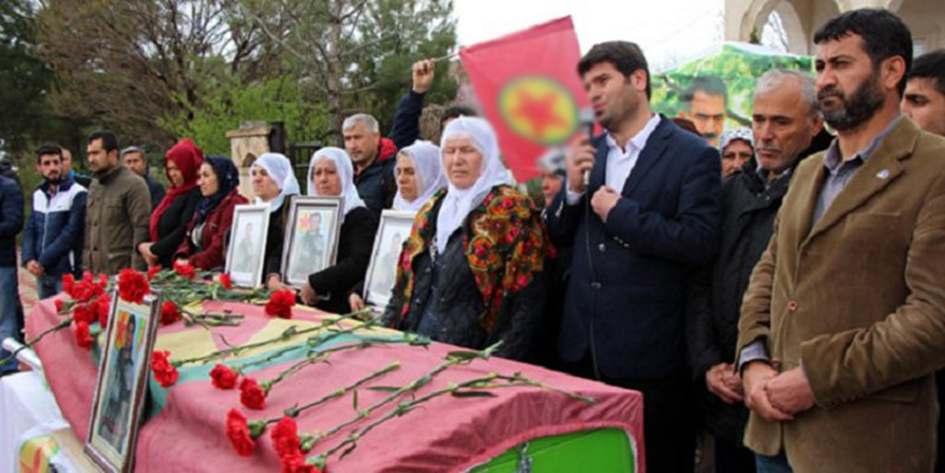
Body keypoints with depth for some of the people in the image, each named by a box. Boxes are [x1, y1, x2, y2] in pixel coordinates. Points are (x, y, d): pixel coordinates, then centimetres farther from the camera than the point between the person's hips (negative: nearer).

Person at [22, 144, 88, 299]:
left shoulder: (78, 194, -9)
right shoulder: (38, 195, 13)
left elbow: (71, 234, -15)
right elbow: (30, 230, 12)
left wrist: (43, 262, -14)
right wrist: (29, 259, -5)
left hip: (66, 273, -6)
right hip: (41, 272, 7)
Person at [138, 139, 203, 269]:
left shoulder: (197, 194, -12)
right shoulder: (175, 193, 17)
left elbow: (184, 232, -18)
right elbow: (156, 227, 16)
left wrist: (155, 250, -9)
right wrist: (142, 246, -3)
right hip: (165, 264, 8)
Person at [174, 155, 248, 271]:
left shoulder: (233, 206, -10)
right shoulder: (205, 205, 20)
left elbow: (220, 249, -18)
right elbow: (189, 239, 19)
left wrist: (191, 263, -14)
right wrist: (181, 258, 0)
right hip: (198, 271, 8)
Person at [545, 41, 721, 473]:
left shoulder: (693, 155, -8)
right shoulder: (588, 153, 11)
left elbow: (701, 243, -18)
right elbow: (558, 238, 13)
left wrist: (619, 212, -15)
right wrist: (573, 189, -6)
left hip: (647, 354, -6)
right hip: (582, 345, 6)